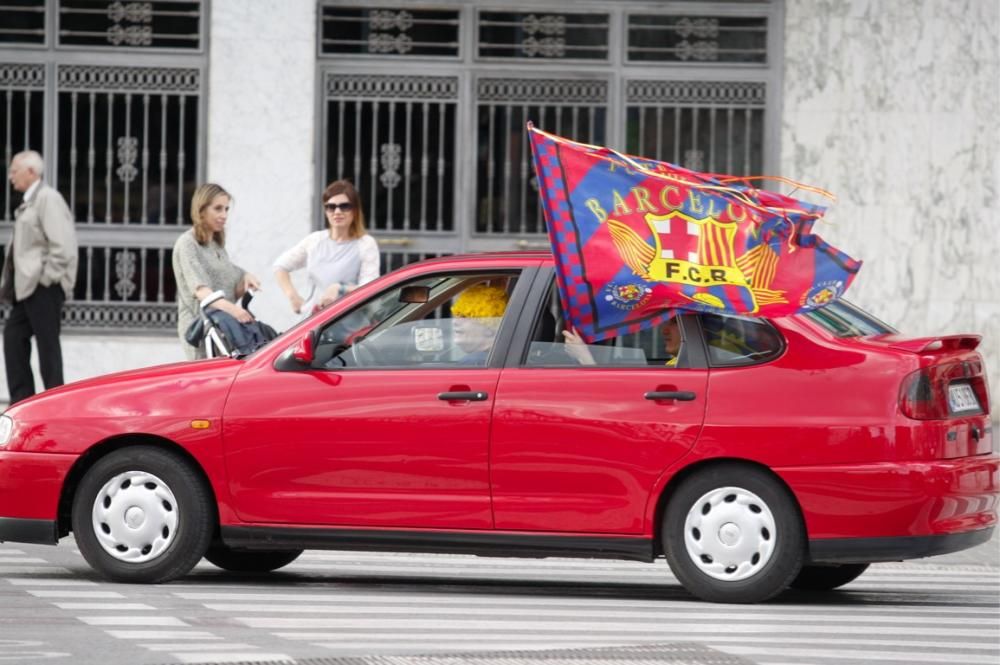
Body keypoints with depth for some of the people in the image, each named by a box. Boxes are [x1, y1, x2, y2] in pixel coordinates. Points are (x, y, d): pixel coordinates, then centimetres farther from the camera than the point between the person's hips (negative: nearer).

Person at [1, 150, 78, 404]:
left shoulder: (48, 198, -12)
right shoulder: (29, 202, 16)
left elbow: (62, 245, -20)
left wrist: (46, 278, -17)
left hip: (44, 287, -10)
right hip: (27, 287, 10)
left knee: (47, 343, -4)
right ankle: (22, 400, 12)